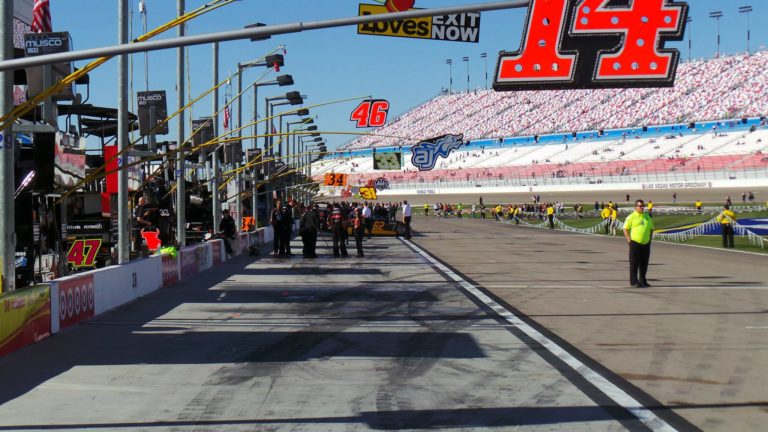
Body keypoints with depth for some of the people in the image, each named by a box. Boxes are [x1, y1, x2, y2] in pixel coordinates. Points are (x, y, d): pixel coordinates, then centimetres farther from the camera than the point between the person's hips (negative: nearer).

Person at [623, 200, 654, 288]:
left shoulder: (647, 217, 13)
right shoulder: (631, 217, -5)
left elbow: (651, 228, 21)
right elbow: (625, 229, -6)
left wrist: (649, 239, 11)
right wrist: (629, 240, -11)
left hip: (646, 244, 6)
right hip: (635, 243, -5)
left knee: (644, 263, 10)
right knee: (634, 263, -1)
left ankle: (643, 280, 20)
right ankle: (634, 281, 3)